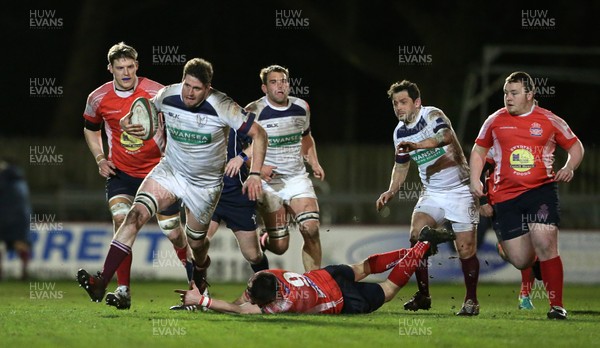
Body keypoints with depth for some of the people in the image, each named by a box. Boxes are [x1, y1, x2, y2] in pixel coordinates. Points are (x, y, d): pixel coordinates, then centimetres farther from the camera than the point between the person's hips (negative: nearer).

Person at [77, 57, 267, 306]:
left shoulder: (222, 107, -22)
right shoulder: (168, 95, -12)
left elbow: (258, 134, -15)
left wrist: (255, 174, -24)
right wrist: (128, 121, -12)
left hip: (205, 183, -2)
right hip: (170, 170, 2)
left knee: (196, 244, 9)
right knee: (136, 213, -21)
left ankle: (201, 270, 51)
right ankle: (101, 283, -29)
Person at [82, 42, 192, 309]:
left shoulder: (157, 93, -13)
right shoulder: (98, 98, -5)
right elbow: (91, 129, 15)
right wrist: (100, 159, 2)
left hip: (157, 169, -1)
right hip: (121, 172, 1)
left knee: (172, 231, 1)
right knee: (120, 218, -22)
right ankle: (123, 290, -21)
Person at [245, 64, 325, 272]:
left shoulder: (302, 108, 5)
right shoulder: (254, 112, -12)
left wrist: (314, 163, 9)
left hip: (297, 178, 4)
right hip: (269, 182, -4)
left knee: (311, 229, -17)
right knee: (279, 246, -6)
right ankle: (264, 239, 32)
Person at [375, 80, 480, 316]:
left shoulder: (432, 115, -16)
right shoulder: (400, 132, 5)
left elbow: (446, 136, -39)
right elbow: (401, 164, 21)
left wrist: (417, 145, -54)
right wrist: (391, 192, 6)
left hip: (460, 192, -6)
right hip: (431, 194, 6)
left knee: (466, 249, -7)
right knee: (417, 235, -16)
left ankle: (471, 300, 10)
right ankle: (423, 296, -6)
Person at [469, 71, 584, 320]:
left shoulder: (550, 121, 3)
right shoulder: (495, 121, 7)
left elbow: (575, 146, 13)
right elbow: (479, 150, 20)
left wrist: (569, 168, -6)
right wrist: (475, 180, 7)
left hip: (542, 190, -2)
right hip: (506, 195, 2)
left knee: (546, 245, -19)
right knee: (521, 260, -3)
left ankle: (556, 305, -9)